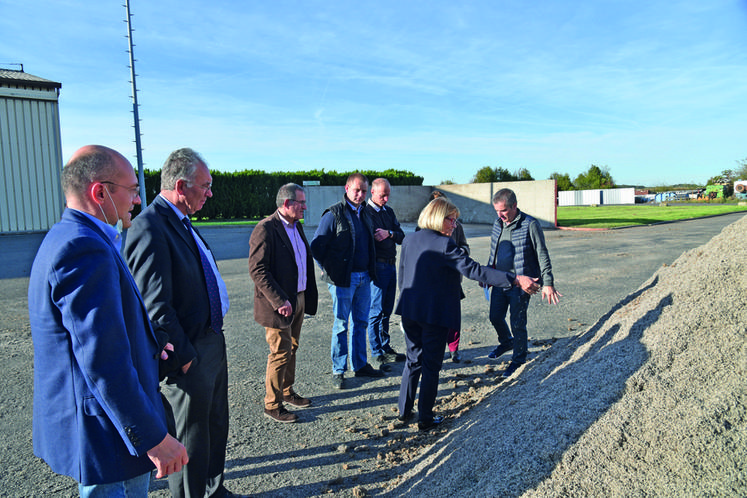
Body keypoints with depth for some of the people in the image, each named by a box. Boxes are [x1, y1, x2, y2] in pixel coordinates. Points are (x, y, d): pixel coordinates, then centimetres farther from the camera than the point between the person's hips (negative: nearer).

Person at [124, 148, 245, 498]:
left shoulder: (180, 221, 9)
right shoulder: (150, 227, -22)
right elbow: (155, 305, -24)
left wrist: (214, 337, 13)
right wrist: (183, 356, -17)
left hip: (212, 344, 10)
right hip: (189, 355, -10)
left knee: (215, 426, 24)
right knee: (191, 439, 10)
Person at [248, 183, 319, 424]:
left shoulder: (297, 226, 11)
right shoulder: (265, 229, -17)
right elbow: (257, 270, -22)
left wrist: (308, 296, 11)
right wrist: (279, 301, -25)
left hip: (298, 299, 8)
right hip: (279, 304, -8)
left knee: (291, 348, 19)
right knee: (280, 353, 1)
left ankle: (287, 391, 37)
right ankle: (272, 404, 17)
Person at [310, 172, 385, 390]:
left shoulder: (364, 214, 12)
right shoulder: (334, 214, -10)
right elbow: (316, 245, -11)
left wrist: (370, 270, 12)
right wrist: (329, 270, -8)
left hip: (364, 277, 7)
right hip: (343, 279, -7)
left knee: (361, 323, 14)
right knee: (341, 325, 2)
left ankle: (360, 365, 27)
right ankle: (338, 371, 15)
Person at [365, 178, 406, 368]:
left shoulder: (388, 211, 15)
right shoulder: (365, 212, -7)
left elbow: (401, 237, 8)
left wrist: (389, 234, -10)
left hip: (391, 265, 7)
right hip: (377, 266, -7)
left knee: (387, 310, 13)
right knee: (376, 311, -1)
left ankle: (386, 347, 23)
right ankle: (377, 352, 9)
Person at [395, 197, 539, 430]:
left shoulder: (409, 240, 5)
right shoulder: (444, 244, -17)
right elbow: (474, 270, -23)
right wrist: (515, 279, -24)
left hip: (409, 312, 7)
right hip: (435, 314, -6)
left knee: (413, 361, 20)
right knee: (431, 366, 7)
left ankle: (404, 411, 28)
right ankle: (425, 418, 19)